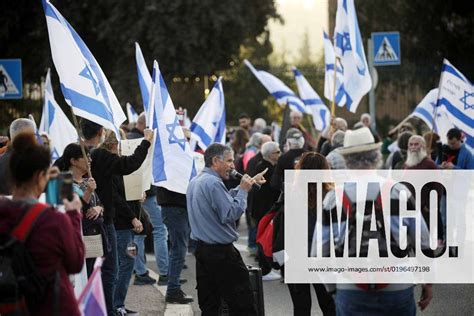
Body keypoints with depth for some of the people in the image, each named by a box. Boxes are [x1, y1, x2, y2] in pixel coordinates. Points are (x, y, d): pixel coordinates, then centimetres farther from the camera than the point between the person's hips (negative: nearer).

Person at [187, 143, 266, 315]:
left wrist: (245, 185, 12)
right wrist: (243, 190, -11)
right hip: (220, 252, -10)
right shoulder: (213, 183, -18)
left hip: (201, 249, 10)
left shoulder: (195, 182, 13)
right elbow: (230, 214, -21)